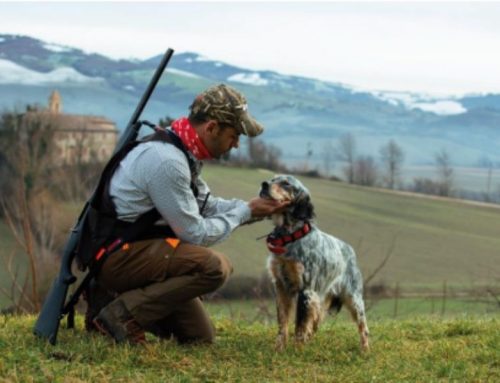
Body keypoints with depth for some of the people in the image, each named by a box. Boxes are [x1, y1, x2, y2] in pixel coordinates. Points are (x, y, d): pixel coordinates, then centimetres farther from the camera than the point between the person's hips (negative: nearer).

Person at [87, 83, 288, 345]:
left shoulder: (180, 150, 7)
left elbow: (205, 204, 17)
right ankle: (123, 312, -17)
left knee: (199, 336, 9)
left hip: (134, 249, 10)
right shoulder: (167, 161, -24)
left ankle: (113, 296, 13)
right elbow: (196, 233, -19)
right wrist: (245, 212, -7)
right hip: (117, 253, -10)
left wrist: (256, 208, 4)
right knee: (214, 267, -27)